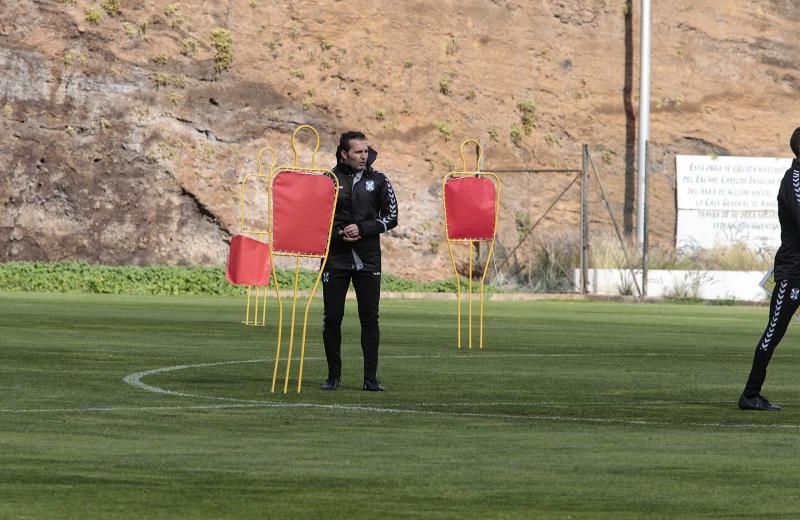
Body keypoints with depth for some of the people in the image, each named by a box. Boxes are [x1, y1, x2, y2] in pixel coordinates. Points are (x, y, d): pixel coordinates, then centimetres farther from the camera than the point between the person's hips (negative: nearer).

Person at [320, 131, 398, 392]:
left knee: (370, 318, -1)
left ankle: (371, 378, 2)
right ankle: (334, 375, 10)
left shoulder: (378, 180, 5)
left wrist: (362, 229, -10)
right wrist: (338, 233, -10)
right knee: (332, 318, 0)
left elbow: (391, 217, 4)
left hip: (368, 259, 1)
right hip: (335, 257, -1)